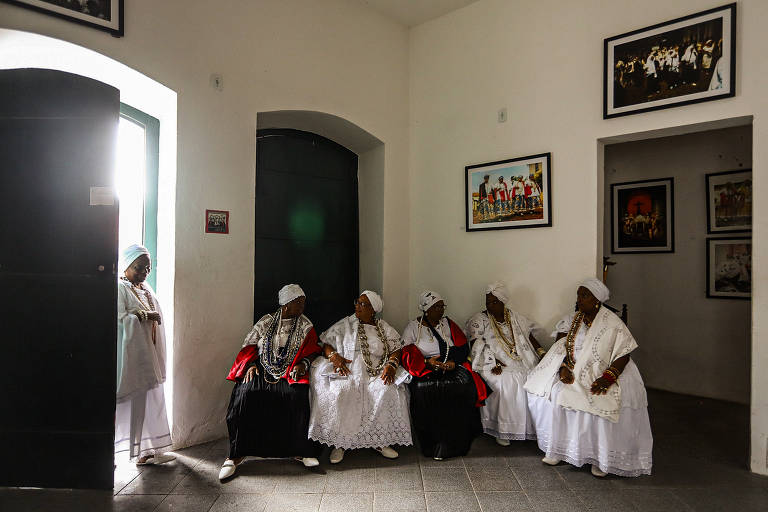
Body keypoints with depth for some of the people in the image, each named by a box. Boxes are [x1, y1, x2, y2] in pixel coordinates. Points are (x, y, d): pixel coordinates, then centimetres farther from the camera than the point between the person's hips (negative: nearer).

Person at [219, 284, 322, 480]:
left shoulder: (305, 325, 10)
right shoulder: (266, 321, 10)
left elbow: (312, 350, 6)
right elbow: (249, 345, 12)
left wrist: (303, 364, -14)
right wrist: (251, 365, -5)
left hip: (290, 371, 0)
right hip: (262, 368, 1)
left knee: (297, 395, -33)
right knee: (246, 393, -29)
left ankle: (301, 450, -19)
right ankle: (236, 454, -19)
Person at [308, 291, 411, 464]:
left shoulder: (384, 328, 14)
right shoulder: (345, 324, 12)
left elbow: (397, 349, 8)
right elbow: (325, 343, 10)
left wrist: (391, 365, -12)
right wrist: (334, 356, -10)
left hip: (376, 374, 1)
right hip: (348, 371, -1)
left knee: (389, 391, -29)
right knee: (340, 393, -32)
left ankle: (380, 441, -14)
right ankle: (339, 443, -17)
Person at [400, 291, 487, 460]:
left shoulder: (448, 324, 19)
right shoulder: (413, 327, 9)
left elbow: (463, 348, 11)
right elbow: (407, 355, -2)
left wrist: (453, 361, -10)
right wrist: (428, 362, -19)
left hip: (452, 367, 2)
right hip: (425, 370, -2)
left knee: (465, 384, -29)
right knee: (423, 389, -34)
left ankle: (453, 444, -19)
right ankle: (432, 443, -21)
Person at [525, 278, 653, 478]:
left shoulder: (612, 324, -10)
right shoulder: (572, 320, 5)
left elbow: (624, 356, -12)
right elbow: (560, 348, 6)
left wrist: (607, 378, -24)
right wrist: (563, 368, -11)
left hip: (602, 373, -4)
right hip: (574, 373, 5)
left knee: (601, 403, -29)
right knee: (554, 393, -16)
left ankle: (602, 459, -8)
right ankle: (557, 449, 0)